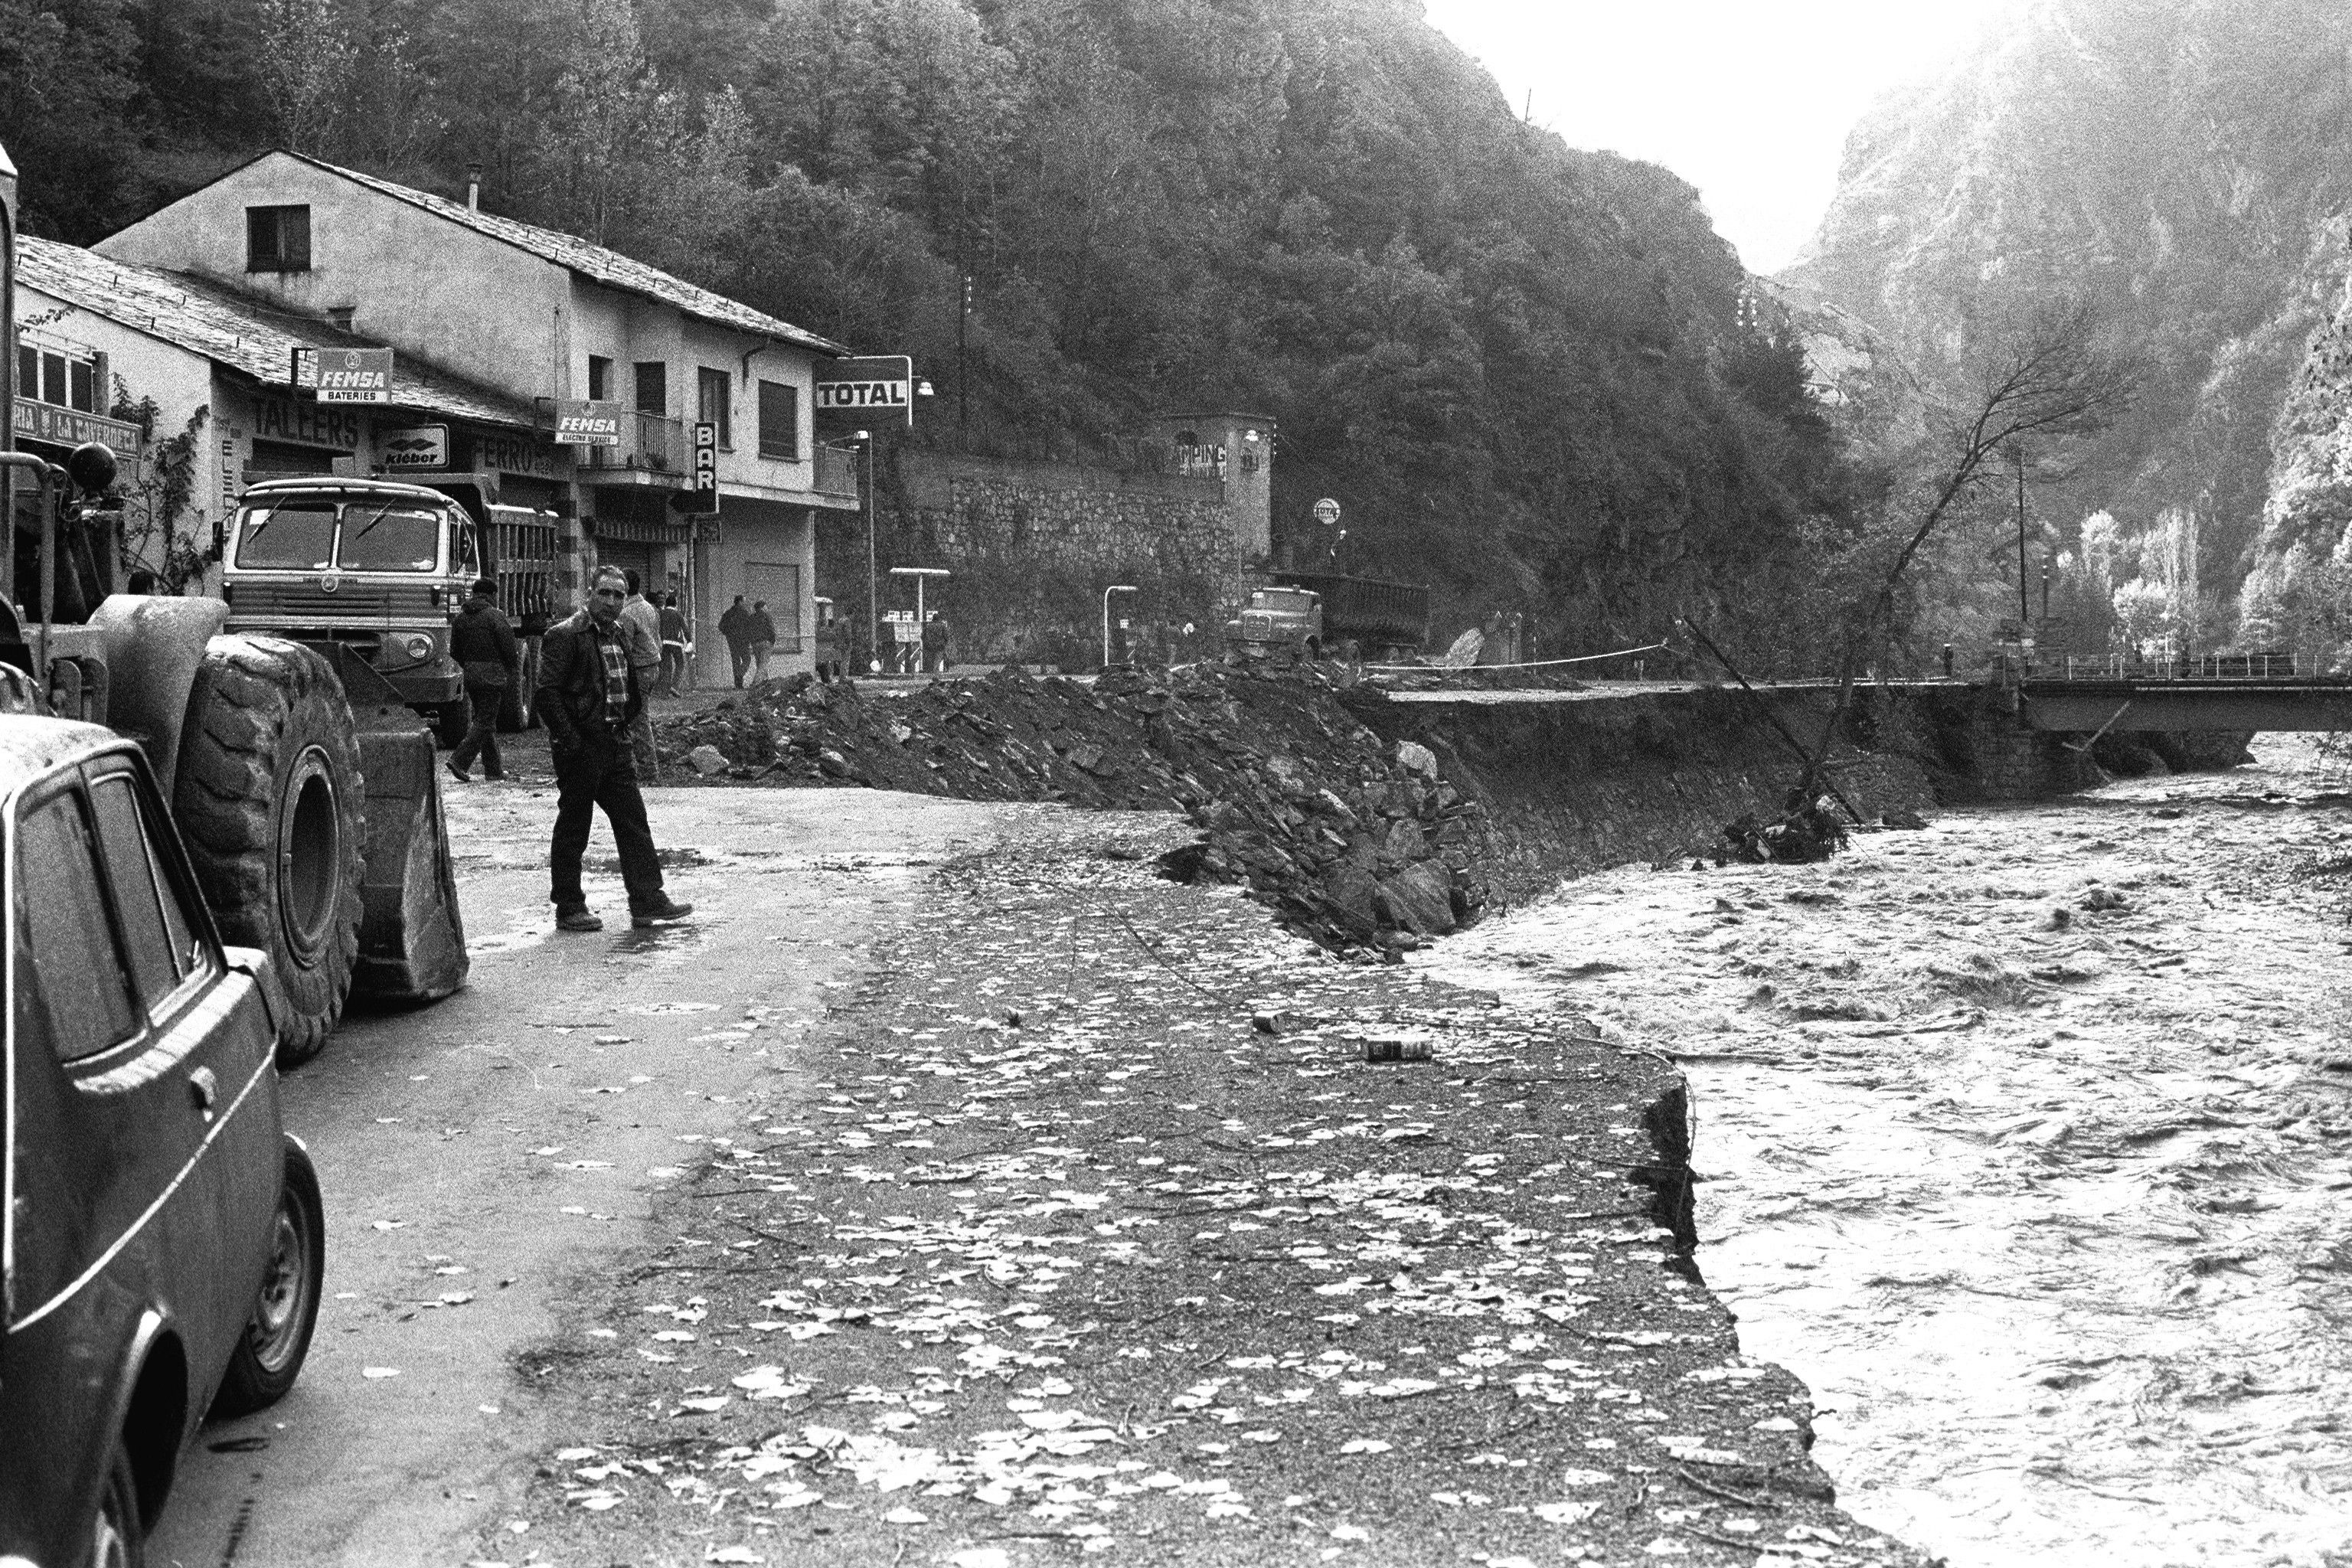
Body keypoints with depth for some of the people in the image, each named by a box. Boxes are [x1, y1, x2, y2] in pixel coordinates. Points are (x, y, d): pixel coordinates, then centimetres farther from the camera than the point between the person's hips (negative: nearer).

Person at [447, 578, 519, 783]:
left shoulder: (461, 617, 11)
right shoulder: (495, 616, -10)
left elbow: (455, 652, 14)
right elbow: (510, 648, -13)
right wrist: (514, 672, 0)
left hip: (471, 675, 7)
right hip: (493, 675, -7)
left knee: (484, 721, 14)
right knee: (485, 722, -5)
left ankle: (494, 768, 18)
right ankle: (459, 760, -17)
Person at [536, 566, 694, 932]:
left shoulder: (620, 634, 14)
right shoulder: (565, 635, -11)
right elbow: (548, 692, -16)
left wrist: (623, 725, 16)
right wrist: (568, 739, -20)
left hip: (616, 741, 8)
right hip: (581, 745, -8)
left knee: (633, 821, 5)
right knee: (573, 828, 1)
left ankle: (647, 901, 7)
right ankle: (568, 909, 9)